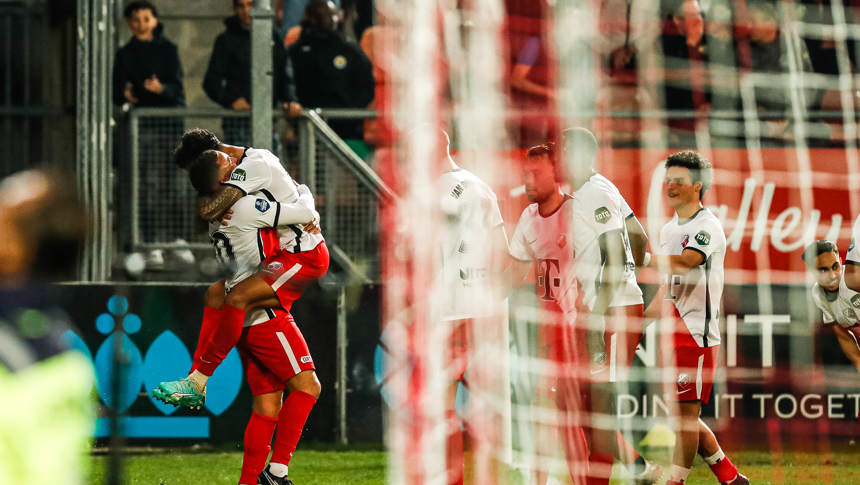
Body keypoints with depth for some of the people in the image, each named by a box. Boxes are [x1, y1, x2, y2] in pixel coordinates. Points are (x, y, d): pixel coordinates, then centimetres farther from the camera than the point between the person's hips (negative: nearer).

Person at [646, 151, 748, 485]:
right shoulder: (669, 230, 18)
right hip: (674, 333, 9)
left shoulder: (708, 227, -10)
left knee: (685, 412, -8)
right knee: (682, 416, 10)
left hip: (697, 333, -9)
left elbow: (684, 262, -28)